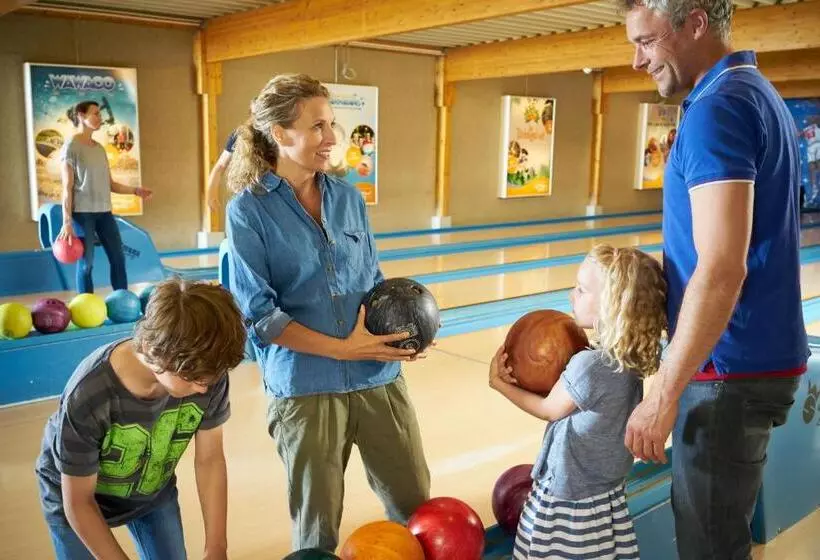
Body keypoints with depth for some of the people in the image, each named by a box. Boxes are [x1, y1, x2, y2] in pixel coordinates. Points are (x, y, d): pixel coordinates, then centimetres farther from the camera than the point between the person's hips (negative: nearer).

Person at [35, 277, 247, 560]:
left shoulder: (207, 374, -30)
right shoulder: (87, 397, -39)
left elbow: (210, 460, -15)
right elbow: (78, 503, -25)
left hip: (154, 492, 3)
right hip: (78, 499, -3)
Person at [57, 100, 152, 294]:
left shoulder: (100, 148, 13)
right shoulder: (71, 147, -7)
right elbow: (67, 188, -10)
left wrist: (135, 190, 4)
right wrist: (67, 222, -14)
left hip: (104, 211, 7)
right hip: (83, 213, -7)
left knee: (118, 258, 6)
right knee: (86, 263, -1)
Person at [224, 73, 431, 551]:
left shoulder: (349, 197, 6)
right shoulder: (249, 210, -7)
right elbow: (258, 313, -11)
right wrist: (342, 349, -17)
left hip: (379, 377, 4)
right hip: (303, 387, -4)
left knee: (417, 504, 15)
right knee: (317, 525, 13)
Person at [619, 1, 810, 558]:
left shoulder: (717, 107, -19)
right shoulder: (759, 95, 13)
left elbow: (721, 271, -26)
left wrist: (663, 396, -21)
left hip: (731, 369, -10)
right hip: (759, 355, 10)